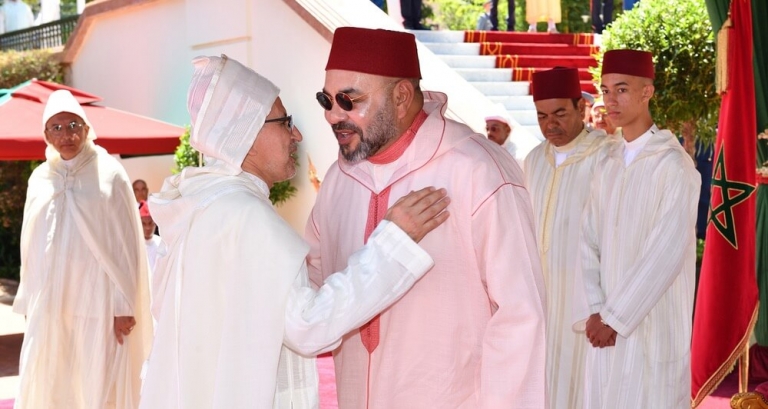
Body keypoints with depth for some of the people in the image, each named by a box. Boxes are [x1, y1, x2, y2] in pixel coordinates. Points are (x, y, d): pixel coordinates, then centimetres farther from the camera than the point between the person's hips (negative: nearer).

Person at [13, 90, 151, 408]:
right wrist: (29, 302, 10)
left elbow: (126, 243, -6)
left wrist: (124, 306, -9)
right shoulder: (39, 179, 8)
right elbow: (30, 245, 12)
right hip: (49, 304, 4)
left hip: (98, 302, -4)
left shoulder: (109, 174, -4)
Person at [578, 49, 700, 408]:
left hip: (653, 323, -6)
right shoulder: (607, 165, 9)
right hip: (608, 323, 6)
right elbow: (589, 240, 5)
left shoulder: (674, 166, -12)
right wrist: (596, 311, -7)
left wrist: (616, 317, -14)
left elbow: (668, 252, -17)